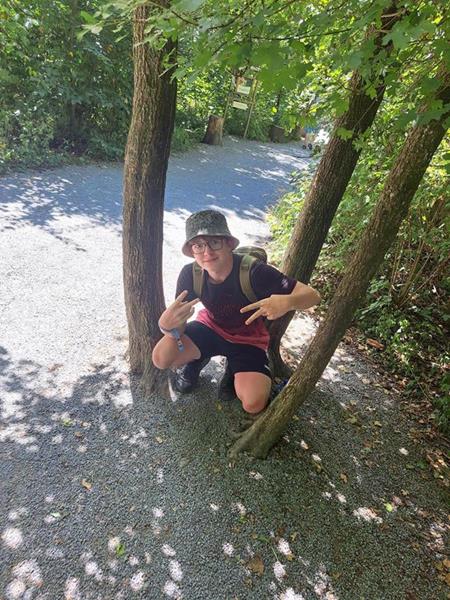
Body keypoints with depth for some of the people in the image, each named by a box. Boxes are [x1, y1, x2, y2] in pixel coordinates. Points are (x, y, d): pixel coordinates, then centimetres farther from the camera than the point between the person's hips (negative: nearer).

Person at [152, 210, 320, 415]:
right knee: (161, 358, -21)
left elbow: (312, 295, -30)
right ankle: (197, 360, 14)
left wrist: (287, 301, -54)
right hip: (209, 328, 3)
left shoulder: (255, 272, -32)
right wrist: (167, 325, -44)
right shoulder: (190, 274, -21)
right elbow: (179, 326, -17)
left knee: (253, 404, -22)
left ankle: (236, 370, 13)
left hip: (248, 340, -2)